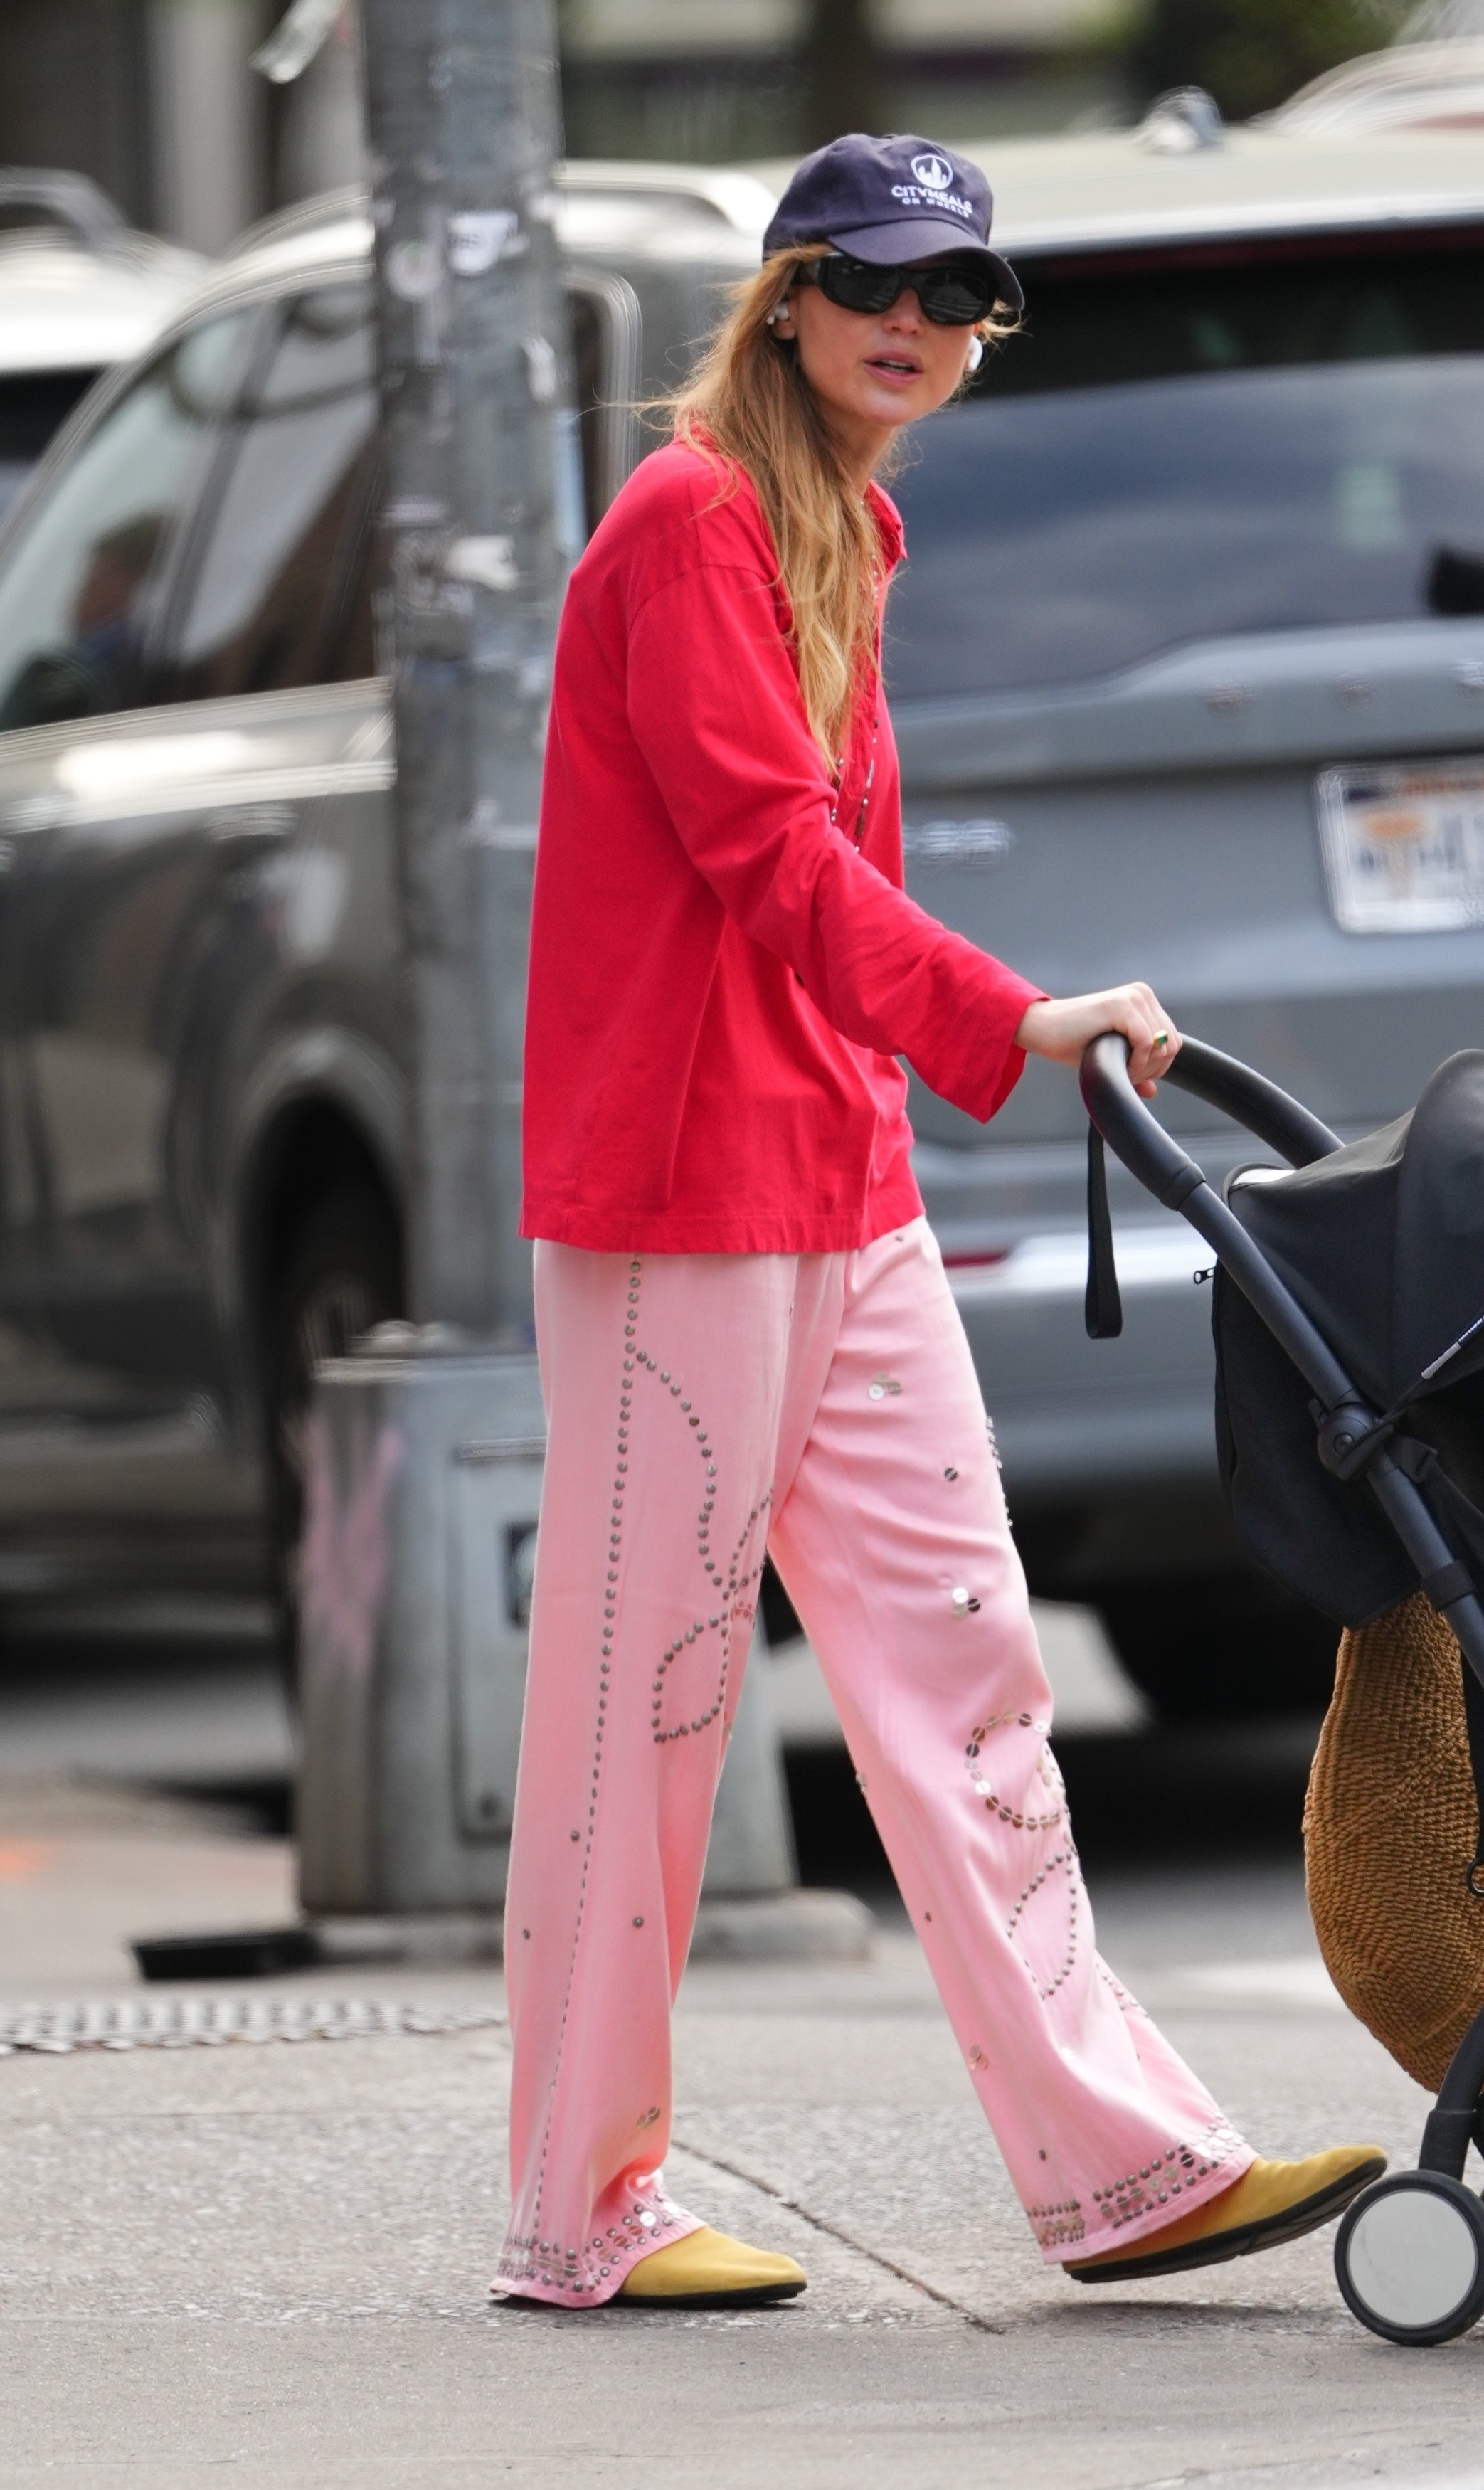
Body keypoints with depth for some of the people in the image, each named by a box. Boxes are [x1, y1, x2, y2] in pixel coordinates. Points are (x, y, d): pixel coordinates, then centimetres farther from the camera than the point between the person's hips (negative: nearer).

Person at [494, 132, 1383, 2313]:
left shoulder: (840, 535, 18)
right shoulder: (691, 520, -11)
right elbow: (763, 844, -21)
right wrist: (1002, 1023, -27)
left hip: (839, 1189, 9)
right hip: (682, 1185, -9)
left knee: (955, 1656, 5)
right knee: (645, 1685, -4)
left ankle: (1115, 2160, 3)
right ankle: (583, 2213, 3)